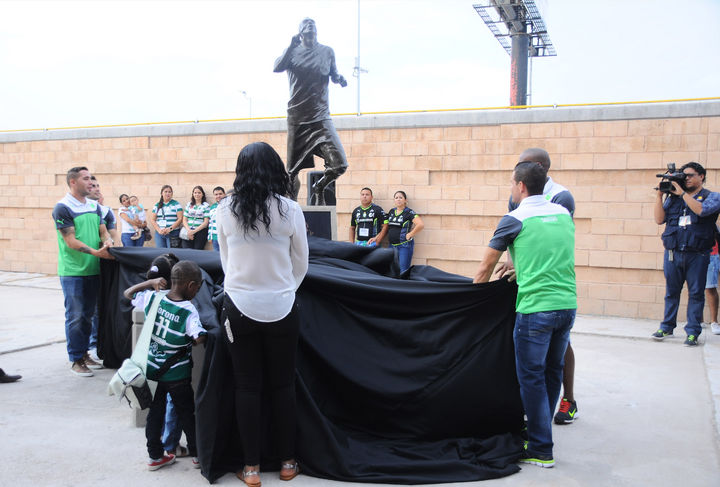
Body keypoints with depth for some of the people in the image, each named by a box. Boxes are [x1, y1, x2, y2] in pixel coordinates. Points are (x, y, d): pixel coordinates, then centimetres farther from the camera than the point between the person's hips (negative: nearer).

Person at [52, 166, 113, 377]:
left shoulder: (94, 206, 11)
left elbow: (103, 231, 14)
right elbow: (71, 241, -15)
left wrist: (107, 240, -9)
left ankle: (85, 353, 26)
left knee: (88, 314, 14)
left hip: (93, 270, 7)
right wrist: (96, 252, -25)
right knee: (75, 316, -1)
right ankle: (76, 360, 8)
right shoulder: (62, 208, -10)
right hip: (72, 271, -7)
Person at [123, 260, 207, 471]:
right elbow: (199, 338, -32)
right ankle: (197, 454, 27)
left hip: (152, 368, 4)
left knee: (155, 411, 18)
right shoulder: (189, 311, -22)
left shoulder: (152, 297, -8)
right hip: (177, 374, -4)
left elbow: (128, 293, 9)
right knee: (186, 413, 13)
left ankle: (155, 455, 28)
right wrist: (188, 342, -10)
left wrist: (150, 282, 5)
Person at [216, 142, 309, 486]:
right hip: (280, 308, -1)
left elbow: (226, 259, 7)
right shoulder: (290, 210, -7)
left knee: (246, 386, 10)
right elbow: (301, 264, 1)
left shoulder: (225, 209, -3)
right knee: (282, 385, 12)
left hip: (239, 306, 1)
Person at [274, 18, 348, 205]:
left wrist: (339, 78, -3)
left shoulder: (327, 52, 7)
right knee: (292, 170, 3)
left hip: (321, 118, 1)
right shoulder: (293, 51, 4)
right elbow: (277, 68, -13)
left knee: (339, 164, -15)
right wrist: (292, 46, -25)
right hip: (297, 118, -1)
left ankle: (319, 188, 13)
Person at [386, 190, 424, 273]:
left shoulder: (409, 212, -8)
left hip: (404, 245, -7)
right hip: (392, 245, 7)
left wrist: (410, 235, -14)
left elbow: (421, 225, -20)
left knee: (403, 271, -9)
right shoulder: (391, 212, 12)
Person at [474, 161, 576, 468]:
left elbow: (487, 265, 2)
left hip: (535, 308, -7)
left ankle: (541, 450, 9)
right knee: (552, 373, 18)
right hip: (567, 305, 7)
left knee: (532, 378, 3)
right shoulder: (563, 213, 11)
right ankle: (540, 429, 33)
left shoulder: (515, 219, -6)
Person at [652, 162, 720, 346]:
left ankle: (692, 332, 7)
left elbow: (701, 210, -17)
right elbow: (659, 219, 4)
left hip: (697, 255, -2)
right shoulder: (673, 198, 12)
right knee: (671, 292, 10)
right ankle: (667, 328, 21)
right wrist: (659, 195, -1)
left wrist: (682, 193, -12)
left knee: (696, 293, 1)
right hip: (672, 253, 3)